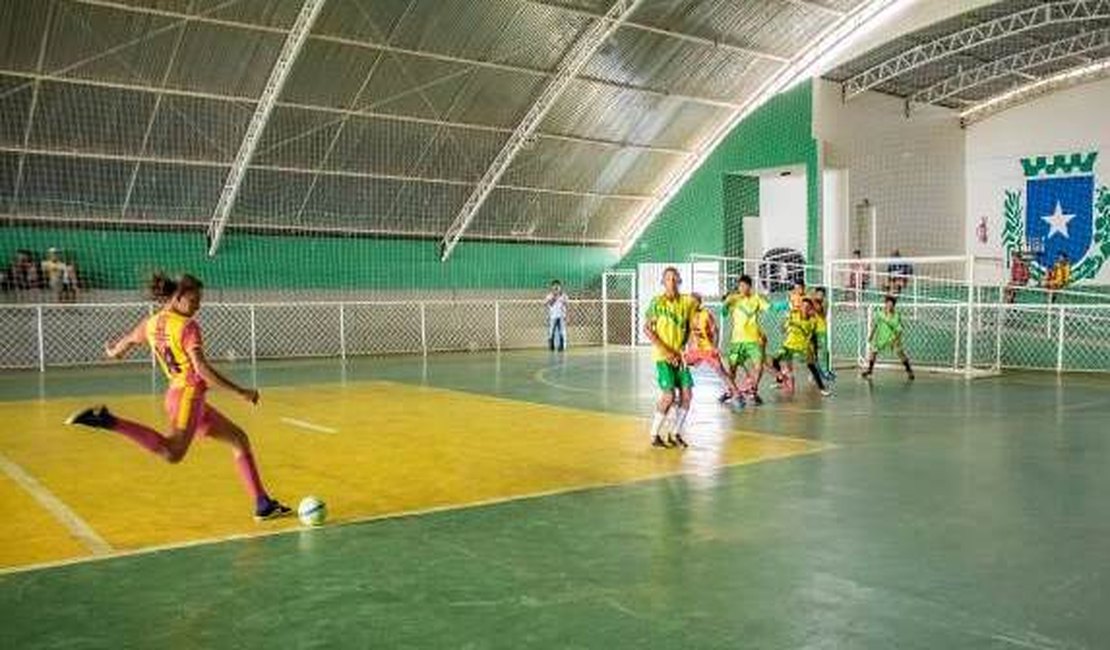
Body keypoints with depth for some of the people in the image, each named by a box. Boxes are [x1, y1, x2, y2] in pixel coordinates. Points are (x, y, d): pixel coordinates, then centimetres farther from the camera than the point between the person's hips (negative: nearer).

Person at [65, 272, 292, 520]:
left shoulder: (151, 323, 13)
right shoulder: (188, 327, -10)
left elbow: (125, 342, 32)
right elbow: (201, 369, -21)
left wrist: (112, 352, 55)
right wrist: (240, 391, -18)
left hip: (177, 393, 10)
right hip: (188, 394, -10)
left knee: (239, 439, 13)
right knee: (172, 452, -29)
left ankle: (263, 504, 11)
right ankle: (107, 420, -24)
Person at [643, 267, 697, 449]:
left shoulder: (686, 302, 5)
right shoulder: (657, 302, -8)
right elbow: (647, 328, -9)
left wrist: (681, 349, 2)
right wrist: (665, 350, -15)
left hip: (679, 355, 5)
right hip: (662, 355, -5)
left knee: (687, 394, 0)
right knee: (669, 395, -13)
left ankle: (676, 434, 16)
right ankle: (654, 435, 4)